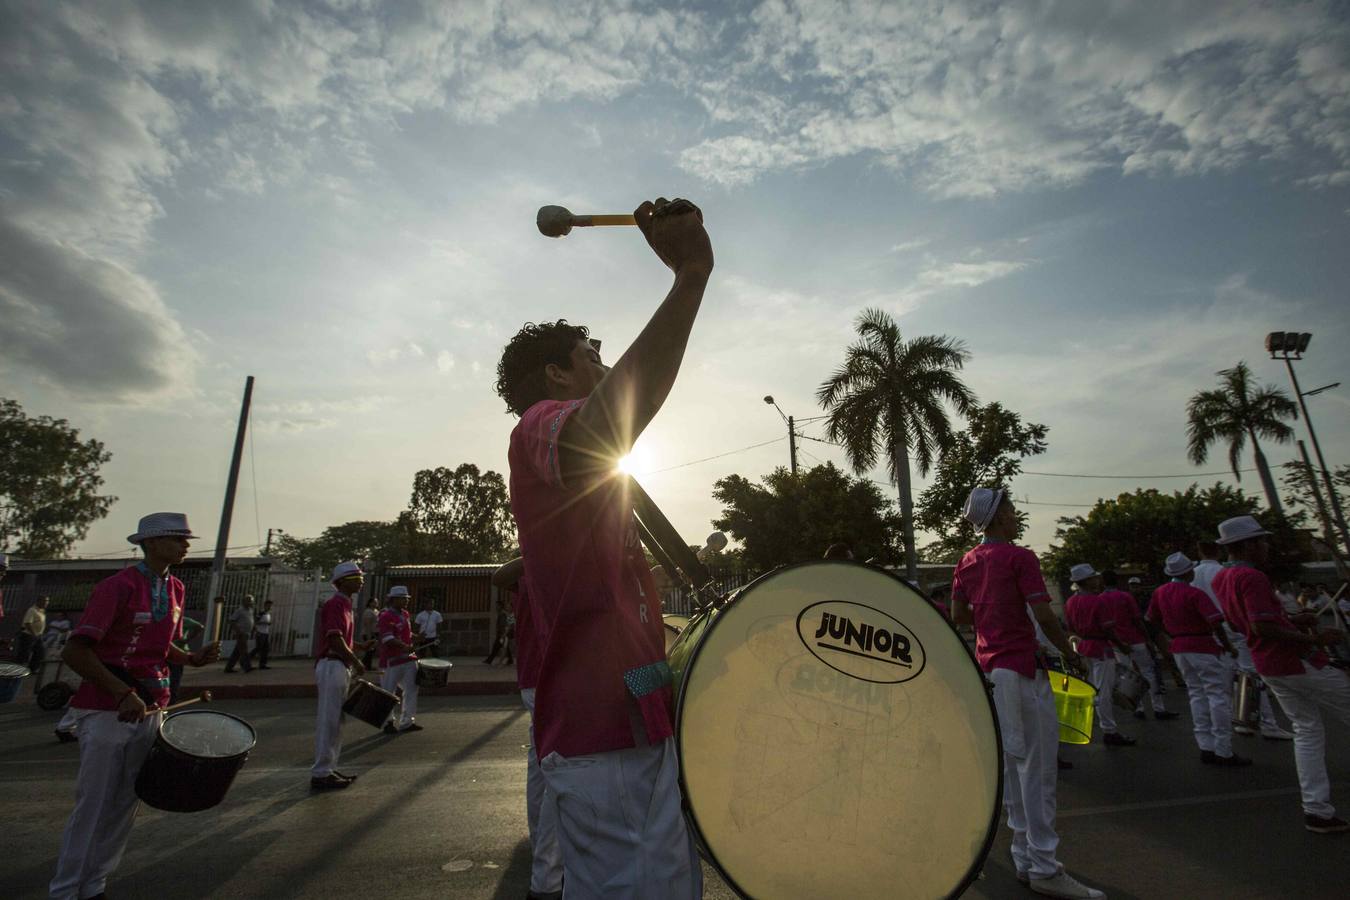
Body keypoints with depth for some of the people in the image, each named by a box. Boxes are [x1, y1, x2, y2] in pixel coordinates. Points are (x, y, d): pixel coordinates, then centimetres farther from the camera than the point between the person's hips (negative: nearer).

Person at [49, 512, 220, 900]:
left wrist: (192, 658, -1)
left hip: (150, 709, 7)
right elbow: (76, 651, -20)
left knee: (125, 804, 13)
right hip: (107, 711, -6)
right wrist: (123, 694, -27)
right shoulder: (118, 586, -17)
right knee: (92, 806, 5)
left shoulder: (175, 589, 6)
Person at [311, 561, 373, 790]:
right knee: (328, 721, -5)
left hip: (341, 667, 10)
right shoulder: (335, 604, -14)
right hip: (332, 666, -10)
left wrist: (360, 647, 8)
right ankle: (320, 774, 1)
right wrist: (356, 662, -13)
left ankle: (329, 769, 21)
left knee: (335, 721, 14)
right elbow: (335, 640, -21)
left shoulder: (343, 604, 16)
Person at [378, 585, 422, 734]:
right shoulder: (386, 617, -15)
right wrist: (406, 646, -33)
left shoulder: (405, 614, 9)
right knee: (389, 693, 7)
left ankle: (407, 722, 17)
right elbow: (388, 639, -24)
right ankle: (389, 722, 21)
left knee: (411, 689, 8)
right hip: (392, 661, -8)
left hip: (408, 659, 8)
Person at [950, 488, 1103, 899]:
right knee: (1038, 766, -1)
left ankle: (1025, 858, 24)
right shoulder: (1019, 557, -12)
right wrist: (1067, 651, 0)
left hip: (988, 665, 8)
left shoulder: (967, 561, 9)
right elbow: (1044, 615, -15)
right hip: (1021, 668, -8)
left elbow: (959, 614, 13)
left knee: (1012, 763, 15)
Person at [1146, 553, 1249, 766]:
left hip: (1178, 648, 7)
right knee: (1219, 695, 0)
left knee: (1197, 694, 13)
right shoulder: (1194, 593, -16)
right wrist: (1229, 647, -9)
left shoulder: (1160, 592, 5)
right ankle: (1223, 752, 2)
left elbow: (1151, 620, 14)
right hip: (1204, 647, -7)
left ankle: (1206, 748, 14)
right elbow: (1215, 622, -21)